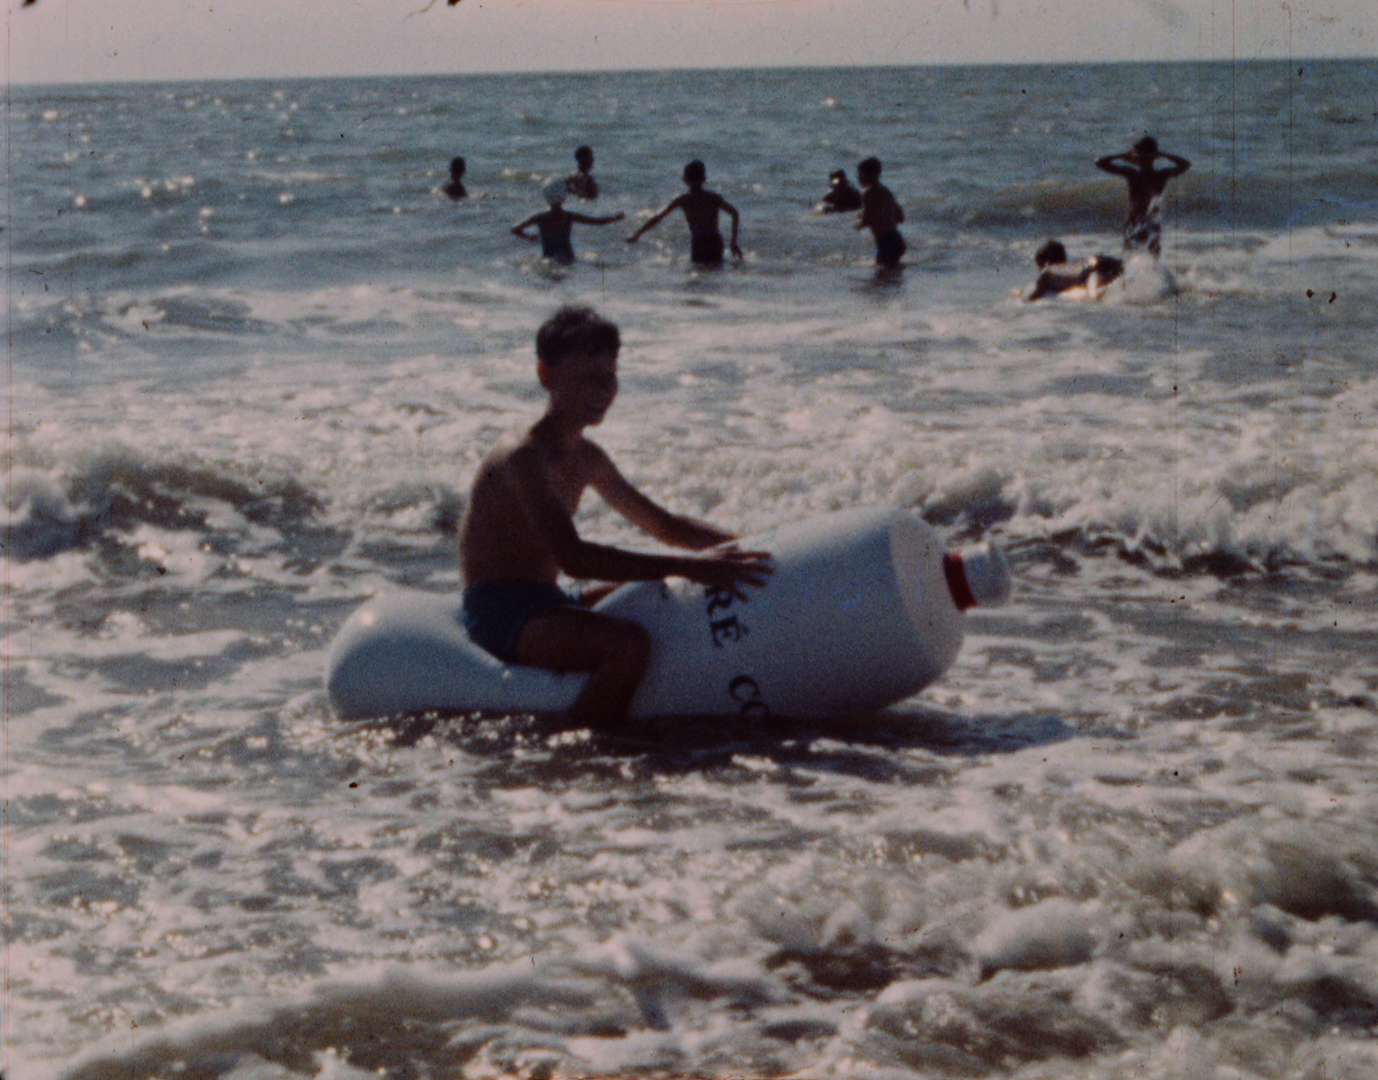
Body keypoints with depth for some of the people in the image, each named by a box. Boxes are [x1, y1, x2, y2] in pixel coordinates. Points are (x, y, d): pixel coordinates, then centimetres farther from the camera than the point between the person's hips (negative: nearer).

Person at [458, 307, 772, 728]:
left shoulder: (586, 459, 12)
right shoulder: (521, 456, -18)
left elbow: (663, 525, 22)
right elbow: (572, 557, -31)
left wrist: (736, 546, 3)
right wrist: (686, 567, -36)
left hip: (546, 604, 10)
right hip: (499, 611, -10)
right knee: (629, 645, -33)